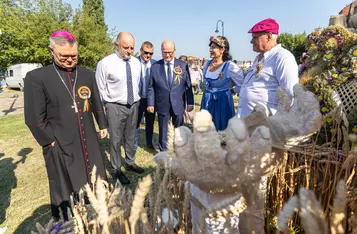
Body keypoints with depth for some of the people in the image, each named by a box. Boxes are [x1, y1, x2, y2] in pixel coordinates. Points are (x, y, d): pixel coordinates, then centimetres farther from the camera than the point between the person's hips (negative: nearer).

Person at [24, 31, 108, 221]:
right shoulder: (37, 77, -9)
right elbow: (34, 118, -8)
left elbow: (97, 104, 14)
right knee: (64, 193, 13)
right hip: (60, 146, -4)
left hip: (89, 143, 4)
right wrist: (51, 140, -8)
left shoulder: (88, 74, 4)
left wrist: (102, 125, 17)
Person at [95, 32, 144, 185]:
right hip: (115, 107, -5)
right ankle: (116, 169, 25)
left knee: (130, 137, 19)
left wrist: (136, 101, 13)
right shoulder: (105, 63, -14)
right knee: (116, 139, 6)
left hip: (134, 105, 5)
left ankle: (130, 163, 39)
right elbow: (100, 88, -8)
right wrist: (109, 106, -5)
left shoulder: (136, 63, 3)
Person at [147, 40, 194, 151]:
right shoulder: (155, 66, -1)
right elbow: (151, 87, 2)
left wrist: (190, 102, 1)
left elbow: (188, 85, 2)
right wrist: (150, 103, -3)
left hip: (178, 104, 1)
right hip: (162, 105, 0)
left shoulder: (183, 65, -1)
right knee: (163, 132, 11)